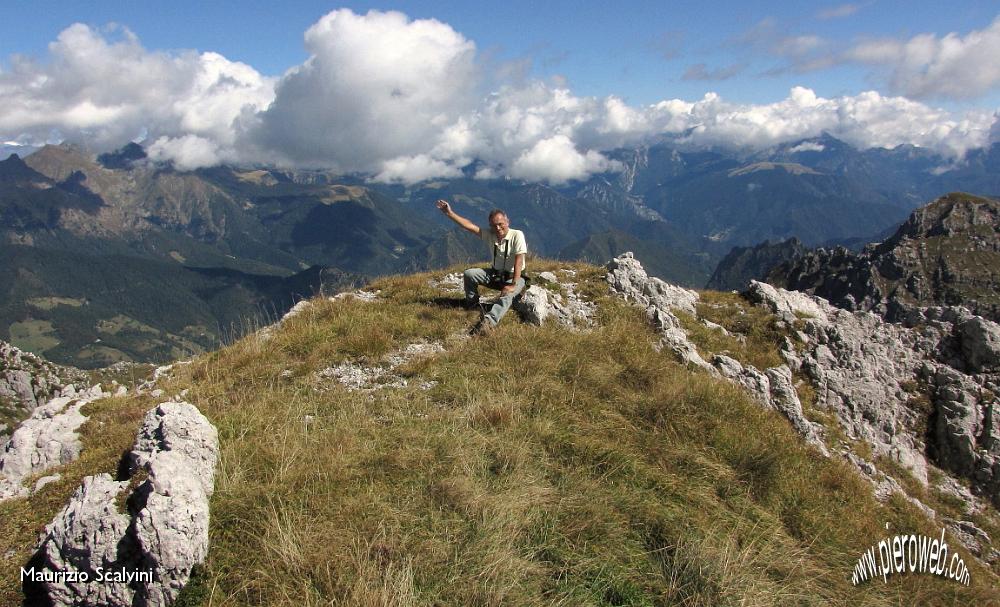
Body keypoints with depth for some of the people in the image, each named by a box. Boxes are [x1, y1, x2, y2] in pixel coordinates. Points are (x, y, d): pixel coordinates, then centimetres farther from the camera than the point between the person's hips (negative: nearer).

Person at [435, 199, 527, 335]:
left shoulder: (517, 235, -20)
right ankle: (472, 304, 10)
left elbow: (518, 261, -26)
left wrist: (513, 285, -32)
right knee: (469, 274, -10)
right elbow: (469, 226, -12)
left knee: (507, 295, -37)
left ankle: (488, 322, -54)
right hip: (495, 274, 6)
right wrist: (449, 213, -22)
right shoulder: (489, 235, -5)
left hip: (514, 277, -6)